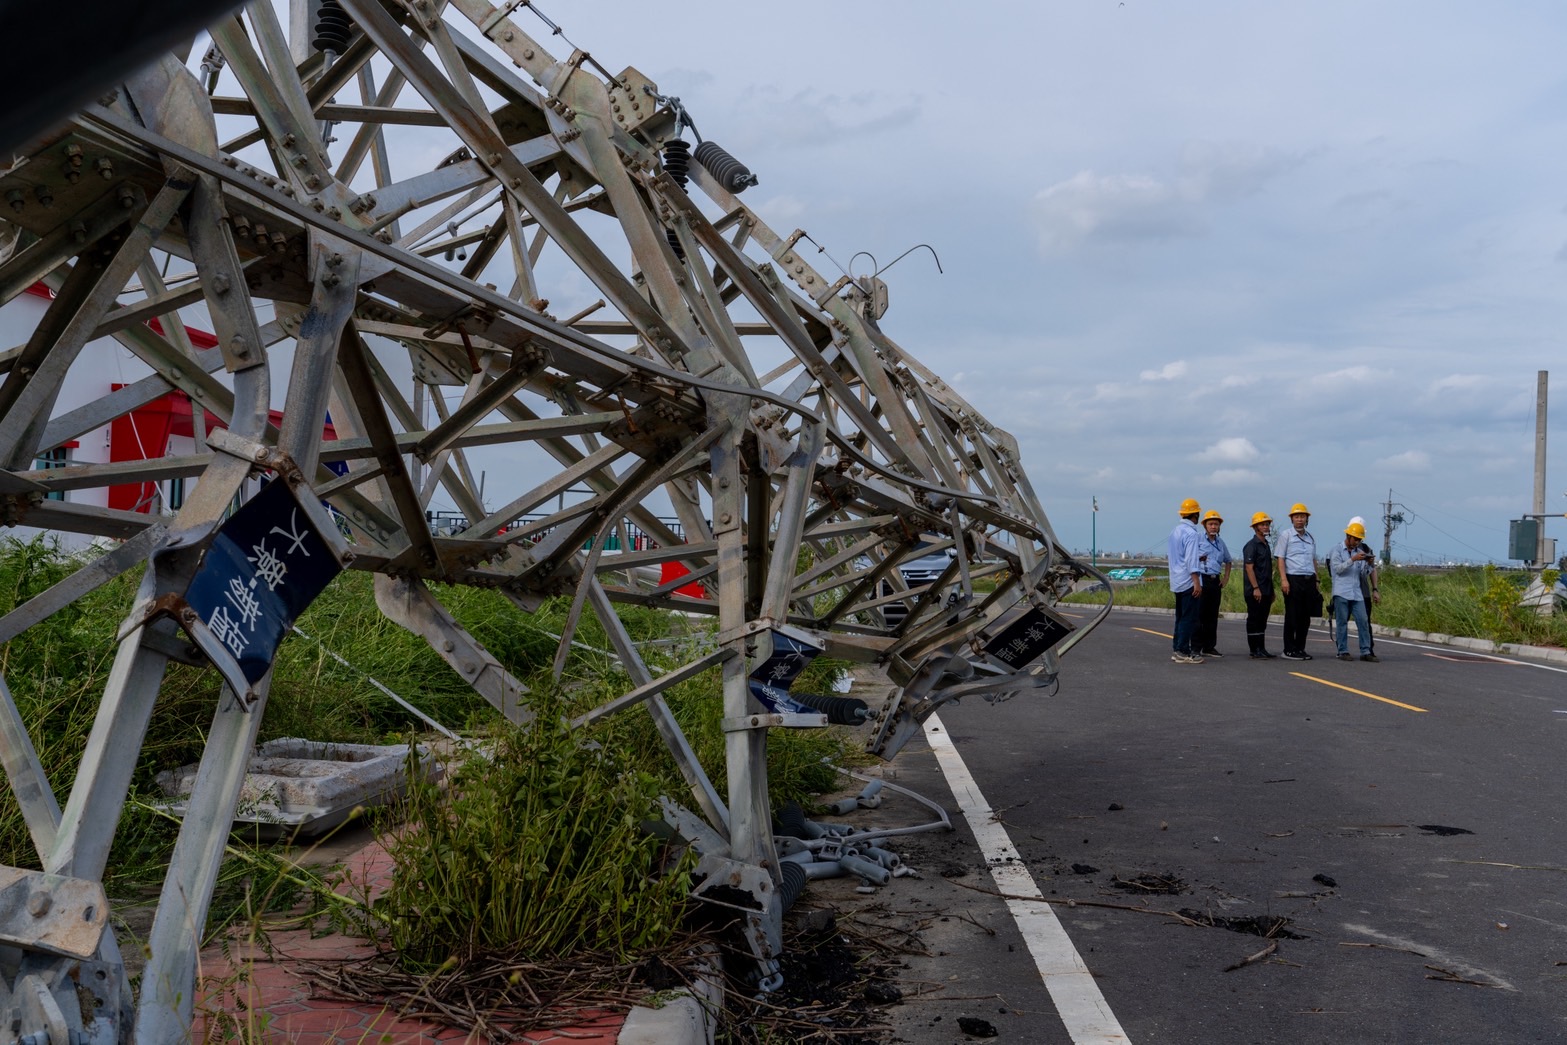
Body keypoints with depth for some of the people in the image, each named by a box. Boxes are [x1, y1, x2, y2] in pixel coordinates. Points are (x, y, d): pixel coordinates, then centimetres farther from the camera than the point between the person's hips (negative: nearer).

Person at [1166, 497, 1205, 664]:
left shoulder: (1175, 531, 13)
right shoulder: (1191, 533, -15)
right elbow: (1191, 561, -20)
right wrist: (1197, 582, -20)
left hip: (1177, 581, 9)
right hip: (1188, 581, -9)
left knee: (1181, 617, 14)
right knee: (1189, 618, -6)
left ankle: (1177, 650, 16)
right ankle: (1183, 652, -7)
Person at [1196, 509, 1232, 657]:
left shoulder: (1220, 542, 15)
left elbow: (1228, 560, 29)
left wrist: (1226, 577, 18)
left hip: (1215, 581, 6)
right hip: (1201, 579, -6)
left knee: (1212, 616, 8)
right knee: (1199, 615, -6)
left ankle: (1209, 647, 14)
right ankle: (1196, 648, -3)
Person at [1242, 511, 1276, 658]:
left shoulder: (1266, 545, 18)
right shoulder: (1251, 545, -9)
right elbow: (1249, 567, -16)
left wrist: (1271, 590, 20)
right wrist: (1255, 588, -21)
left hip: (1266, 591, 9)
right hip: (1254, 591, -9)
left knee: (1262, 621, 11)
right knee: (1254, 620, -4)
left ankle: (1262, 649, 16)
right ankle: (1255, 651, -2)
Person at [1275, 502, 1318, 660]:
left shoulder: (1311, 538, 17)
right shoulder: (1287, 535, 0)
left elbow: (1314, 560, 23)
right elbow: (1280, 558, -5)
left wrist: (1316, 581, 17)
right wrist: (1284, 579, -15)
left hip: (1309, 580, 6)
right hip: (1293, 579, -6)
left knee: (1305, 617, 7)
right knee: (1292, 617, -4)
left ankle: (1300, 649, 15)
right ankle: (1289, 650, 1)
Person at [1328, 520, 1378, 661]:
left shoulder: (1359, 552, 15)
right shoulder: (1337, 550, 3)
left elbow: (1363, 574, 14)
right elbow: (1338, 568, -10)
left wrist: (1368, 564, -4)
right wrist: (1353, 559, -17)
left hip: (1356, 593, 4)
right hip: (1341, 592, -4)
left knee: (1363, 621, -1)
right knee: (1342, 622, -2)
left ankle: (1366, 652, 2)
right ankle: (1343, 652, 4)